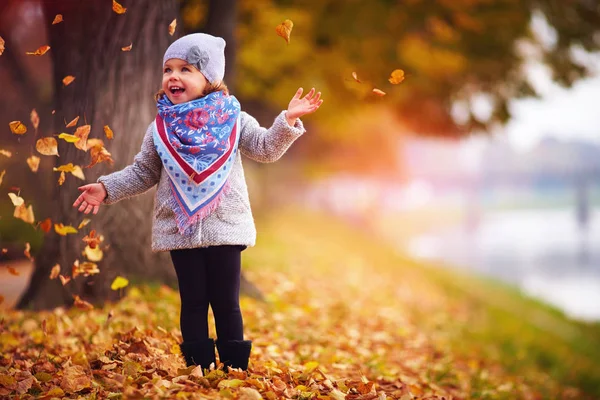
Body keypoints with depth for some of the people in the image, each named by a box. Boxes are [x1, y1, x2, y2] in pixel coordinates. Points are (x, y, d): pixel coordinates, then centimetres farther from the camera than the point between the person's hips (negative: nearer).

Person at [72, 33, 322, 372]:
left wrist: (288, 121, -17)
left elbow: (267, 149, -3)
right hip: (180, 229, 1)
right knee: (193, 303, 7)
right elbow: (143, 173, 12)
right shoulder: (160, 129, 4)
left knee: (226, 302, 5)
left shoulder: (233, 119, 0)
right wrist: (107, 188, 3)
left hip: (225, 227, -1)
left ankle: (236, 369, 15)